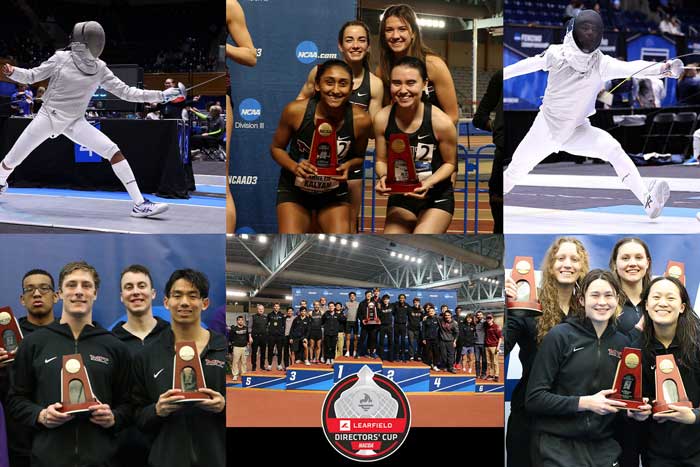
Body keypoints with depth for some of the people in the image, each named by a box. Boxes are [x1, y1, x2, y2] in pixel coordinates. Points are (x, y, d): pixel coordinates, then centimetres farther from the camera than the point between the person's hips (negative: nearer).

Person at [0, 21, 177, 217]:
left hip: (74, 122, 1)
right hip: (47, 117, -1)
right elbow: (31, 76, -5)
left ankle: (139, 204, -21)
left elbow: (125, 92, -5)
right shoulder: (61, 58, -11)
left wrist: (161, 95, -13)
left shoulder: (100, 69, -4)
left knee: (113, 151, -20)